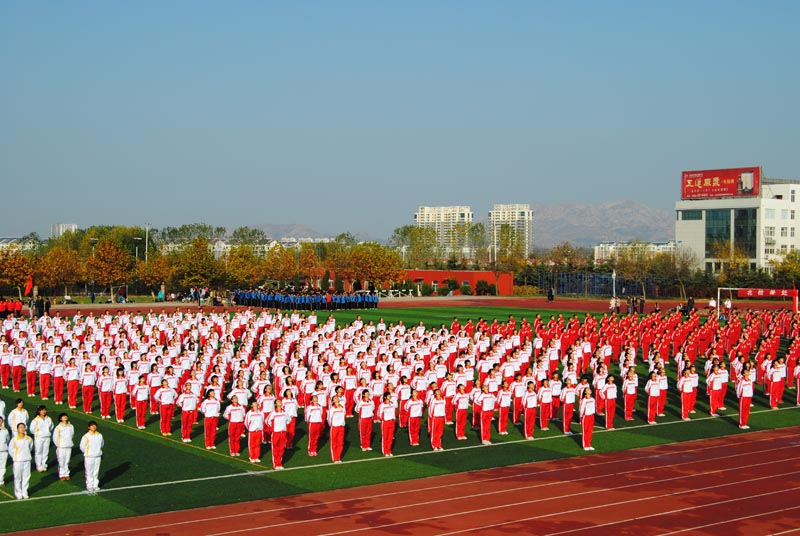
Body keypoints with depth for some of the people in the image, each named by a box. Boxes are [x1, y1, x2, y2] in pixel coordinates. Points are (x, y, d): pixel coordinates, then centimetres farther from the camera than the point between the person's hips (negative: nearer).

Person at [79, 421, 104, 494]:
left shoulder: (99, 435, 1)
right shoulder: (86, 436, -13)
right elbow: (82, 447, -6)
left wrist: (98, 451, 8)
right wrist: (87, 453, 0)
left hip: (97, 457, 4)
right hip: (89, 457, -4)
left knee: (96, 472, 12)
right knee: (89, 472, 2)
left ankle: (95, 485, 23)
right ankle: (89, 486, 11)